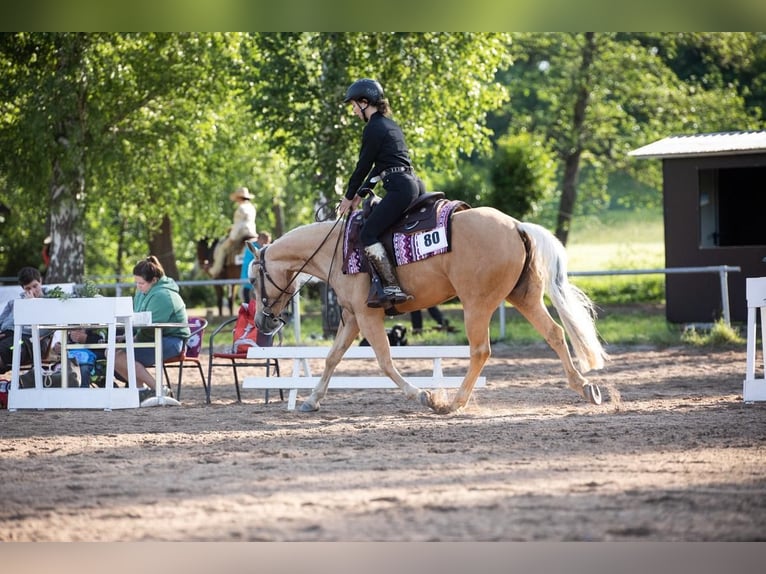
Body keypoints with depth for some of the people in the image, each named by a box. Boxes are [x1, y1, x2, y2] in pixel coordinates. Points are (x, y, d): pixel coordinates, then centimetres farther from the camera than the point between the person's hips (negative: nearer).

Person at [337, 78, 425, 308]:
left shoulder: (373, 129, -7)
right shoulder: (391, 125, 22)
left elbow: (363, 166, -4)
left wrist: (349, 196, 9)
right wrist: (361, 193, 23)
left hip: (399, 189, -10)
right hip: (414, 184, 10)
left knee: (368, 234, -13)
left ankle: (392, 288, -21)